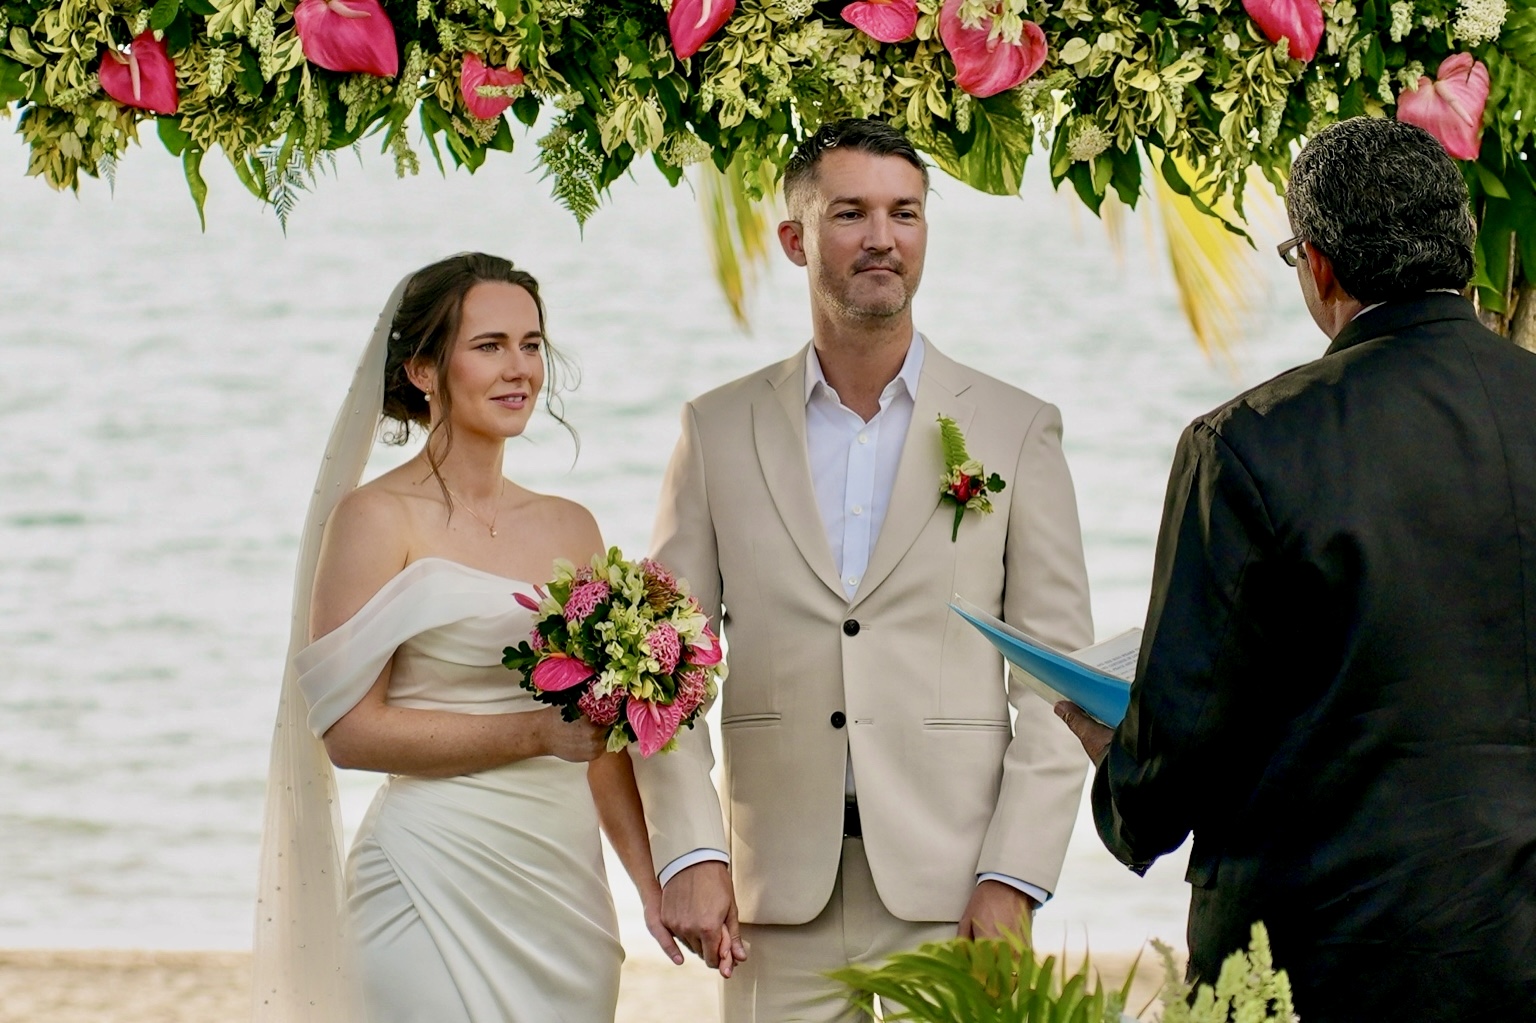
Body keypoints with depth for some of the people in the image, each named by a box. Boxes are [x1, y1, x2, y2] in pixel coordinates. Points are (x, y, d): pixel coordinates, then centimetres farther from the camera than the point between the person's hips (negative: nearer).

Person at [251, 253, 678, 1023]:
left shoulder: (570, 528, 13)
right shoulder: (377, 519, -4)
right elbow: (349, 728, -10)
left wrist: (654, 883, 6)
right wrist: (533, 733, -15)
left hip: (567, 880, 5)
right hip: (439, 882, -5)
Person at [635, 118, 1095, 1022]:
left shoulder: (1017, 430, 5)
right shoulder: (719, 431, 9)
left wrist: (1015, 877, -8)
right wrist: (689, 853, -6)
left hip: (954, 894, -1)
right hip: (781, 906, 1)